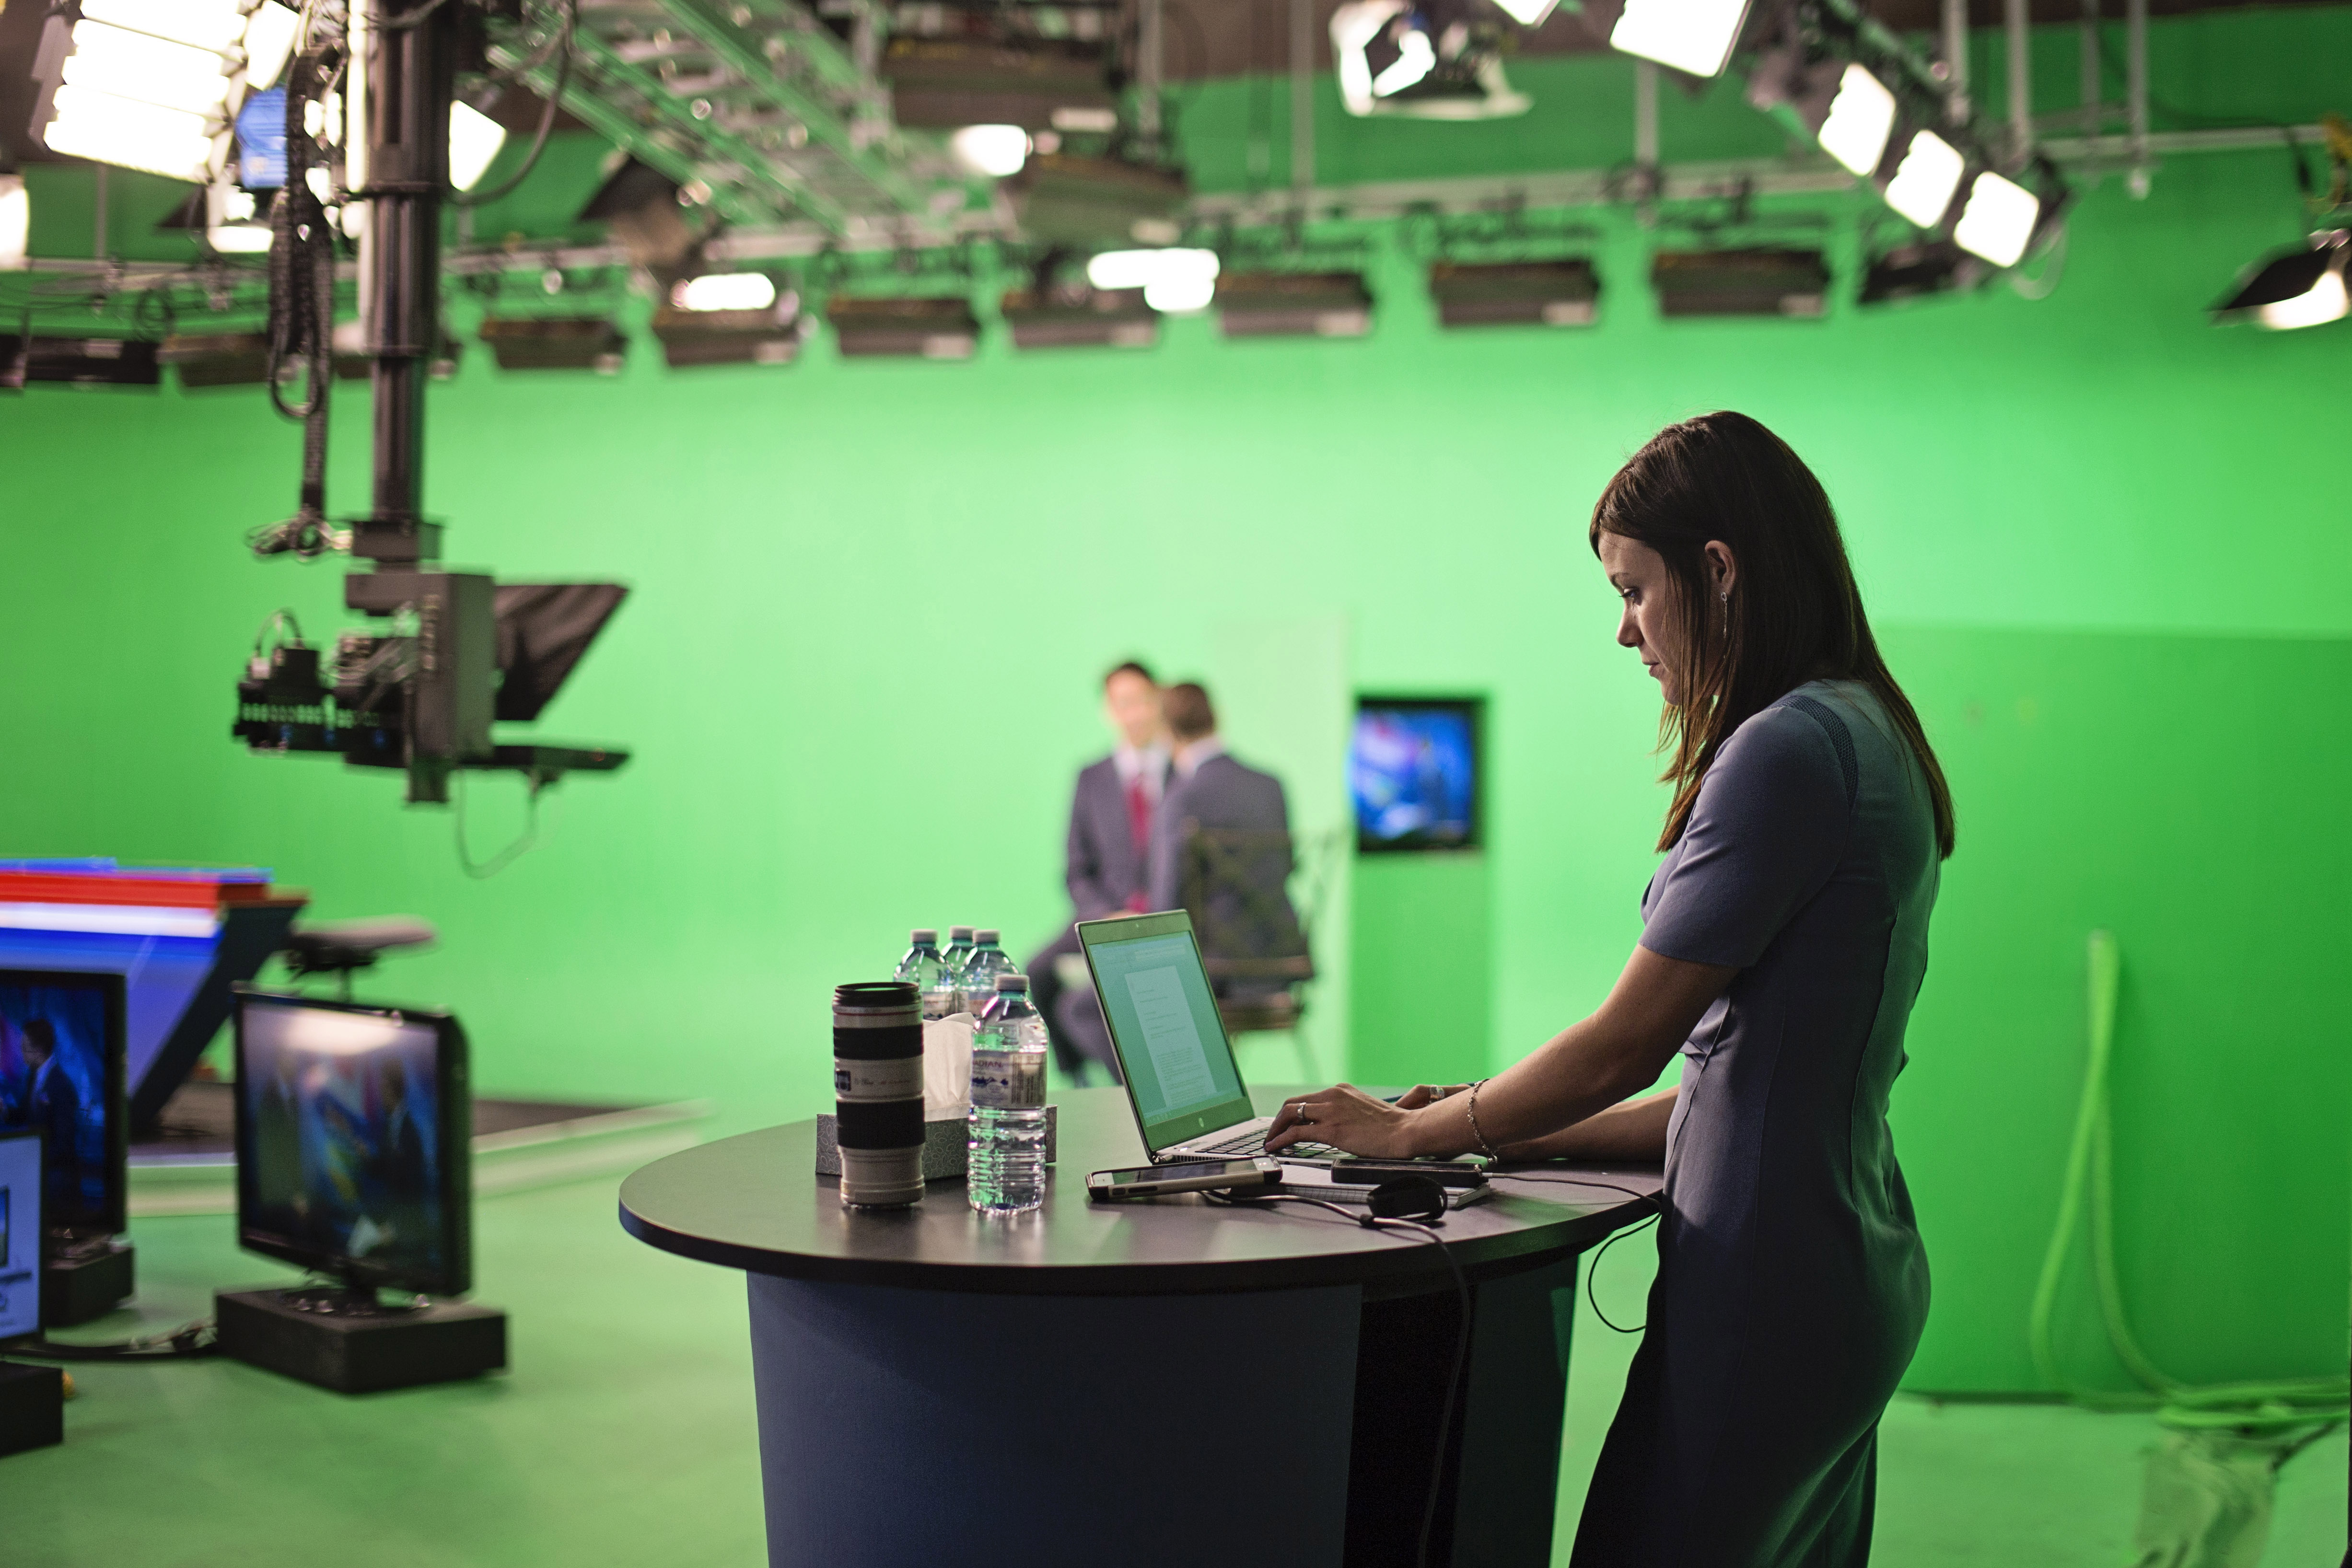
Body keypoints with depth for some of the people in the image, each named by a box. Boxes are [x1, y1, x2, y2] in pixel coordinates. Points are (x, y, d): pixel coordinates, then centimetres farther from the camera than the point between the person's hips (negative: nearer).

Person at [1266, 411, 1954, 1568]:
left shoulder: (1788, 749, -16)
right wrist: (1516, 1135, 16)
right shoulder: (1868, 737, 15)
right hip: (1851, 1277, 10)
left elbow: (1628, 1045, -14)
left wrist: (1416, 1131, 0)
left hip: (1768, 1288, -10)